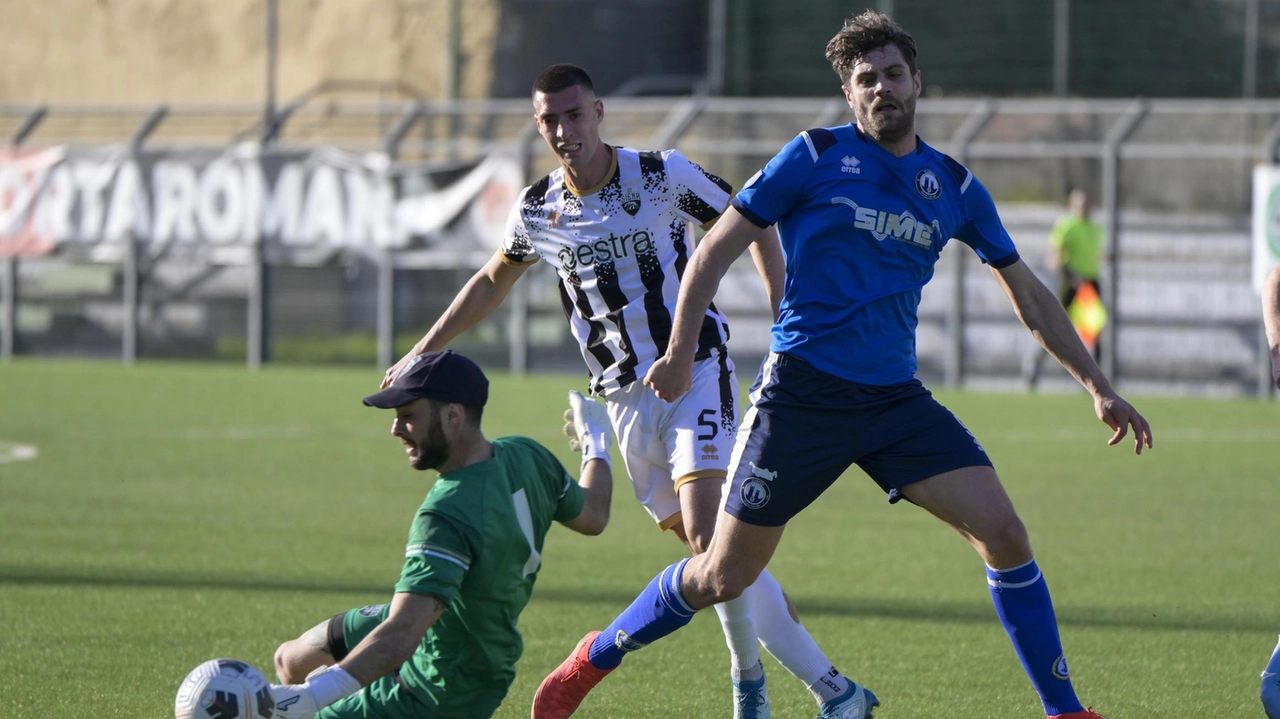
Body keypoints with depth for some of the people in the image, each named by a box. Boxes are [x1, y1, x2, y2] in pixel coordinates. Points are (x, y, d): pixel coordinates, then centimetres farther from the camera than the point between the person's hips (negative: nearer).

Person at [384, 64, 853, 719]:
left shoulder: (663, 174, -9)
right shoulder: (538, 210, 3)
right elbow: (492, 282, 23)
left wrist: (785, 316, -5)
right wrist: (423, 352, 26)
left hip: (696, 370, -4)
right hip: (626, 396, 4)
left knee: (707, 533, -22)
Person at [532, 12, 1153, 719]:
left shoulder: (954, 187, 9)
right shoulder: (815, 156, -3)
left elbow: (1028, 294, 17)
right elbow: (717, 247, 1)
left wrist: (1098, 386, 15)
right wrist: (680, 351, -5)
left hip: (895, 397, 4)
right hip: (801, 392, -3)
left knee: (1004, 534, -12)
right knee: (721, 577, -1)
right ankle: (595, 658, 22)